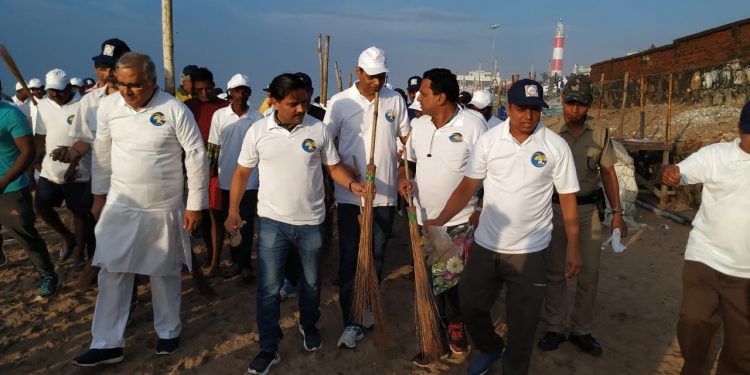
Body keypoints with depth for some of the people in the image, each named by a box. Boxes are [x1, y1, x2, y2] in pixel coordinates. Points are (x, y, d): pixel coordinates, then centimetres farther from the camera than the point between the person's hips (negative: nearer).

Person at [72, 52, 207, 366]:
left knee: (165, 274, 11)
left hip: (164, 209, -3)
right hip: (120, 206, 3)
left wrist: (195, 205, -10)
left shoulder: (175, 110, -15)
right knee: (112, 274, 6)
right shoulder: (107, 107, -4)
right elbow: (102, 153, 9)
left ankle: (168, 332, 31)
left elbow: (196, 157, -11)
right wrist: (99, 195, 13)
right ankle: (107, 343, 18)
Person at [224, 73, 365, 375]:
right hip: (272, 221, -1)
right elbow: (242, 172, 1)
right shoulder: (258, 131, -7)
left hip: (311, 221, 1)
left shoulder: (318, 129, -6)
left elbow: (334, 167, 1)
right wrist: (233, 211, -4)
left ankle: (309, 326, 44)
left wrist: (352, 184, -18)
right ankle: (269, 348, 18)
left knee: (311, 282, 19)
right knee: (268, 287, 3)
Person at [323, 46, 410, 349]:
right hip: (350, 194, -2)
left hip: (385, 193, 2)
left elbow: (407, 139, 9)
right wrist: (345, 169, -13)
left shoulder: (395, 100, 2)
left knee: (377, 255, 14)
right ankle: (352, 322, 9)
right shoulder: (339, 102, -5)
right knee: (349, 258, 0)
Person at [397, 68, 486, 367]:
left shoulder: (473, 126, -13)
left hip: (460, 222, -5)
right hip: (424, 219, 5)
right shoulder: (418, 124, 4)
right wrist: (403, 177, -5)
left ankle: (454, 325, 34)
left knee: (455, 281, 8)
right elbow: (407, 159, 17)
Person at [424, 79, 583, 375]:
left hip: (529, 251, -2)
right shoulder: (488, 140, -5)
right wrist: (441, 219, -17)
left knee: (522, 322, 10)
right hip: (485, 244, 2)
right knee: (470, 305, 15)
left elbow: (568, 198, -2)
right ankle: (490, 348, 45)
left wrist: (573, 248, -4)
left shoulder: (556, 146, -8)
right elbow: (467, 186, -4)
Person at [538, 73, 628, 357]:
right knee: (555, 271, 8)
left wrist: (616, 212, 2)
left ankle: (581, 330, 22)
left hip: (588, 208, 2)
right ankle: (554, 328, 23)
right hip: (555, 207, -1)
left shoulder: (600, 132, 1)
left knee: (590, 272, 6)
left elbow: (608, 173, 6)